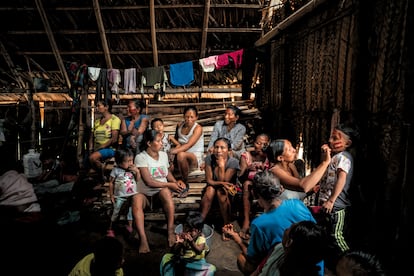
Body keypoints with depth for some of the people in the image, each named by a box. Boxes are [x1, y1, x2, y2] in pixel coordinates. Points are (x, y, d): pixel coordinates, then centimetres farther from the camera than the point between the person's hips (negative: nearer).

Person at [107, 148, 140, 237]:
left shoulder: (133, 169, 0)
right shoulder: (116, 170, -9)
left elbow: (138, 180, 0)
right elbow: (111, 183, -2)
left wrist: (137, 171, -15)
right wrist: (111, 195, -2)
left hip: (132, 195, 3)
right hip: (119, 196, -3)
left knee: (131, 211, 11)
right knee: (115, 212, 5)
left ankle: (130, 226, 28)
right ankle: (110, 228, 20)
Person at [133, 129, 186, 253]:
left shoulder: (163, 155, 5)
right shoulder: (140, 157, -10)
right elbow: (149, 181, -15)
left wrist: (176, 181, -1)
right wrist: (170, 185, -16)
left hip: (161, 190, 3)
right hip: (144, 192, -2)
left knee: (165, 191, -33)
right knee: (136, 203, -35)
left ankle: (170, 231, -26)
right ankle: (143, 239, -37)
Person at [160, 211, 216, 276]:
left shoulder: (201, 238, -11)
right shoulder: (181, 236, -5)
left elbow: (199, 251, -28)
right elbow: (173, 251, -9)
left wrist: (191, 242, -43)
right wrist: (178, 243, -28)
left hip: (196, 262, -2)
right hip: (181, 259, 3)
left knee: (211, 268, -26)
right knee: (166, 257, -18)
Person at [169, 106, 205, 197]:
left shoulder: (198, 128, -12)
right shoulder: (180, 125, 6)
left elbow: (188, 145, -24)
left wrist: (172, 152, -35)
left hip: (196, 158, -5)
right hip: (182, 158, 6)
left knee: (181, 155, -38)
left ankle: (185, 185, -21)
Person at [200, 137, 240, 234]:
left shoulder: (233, 162, -21)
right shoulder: (209, 159, -15)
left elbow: (223, 181, -24)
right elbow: (209, 180, -14)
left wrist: (221, 165, -33)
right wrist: (221, 183, -31)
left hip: (229, 188, -1)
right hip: (212, 186, 2)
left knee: (221, 191, -33)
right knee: (210, 189, -31)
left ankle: (227, 225, -20)